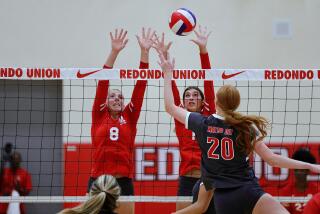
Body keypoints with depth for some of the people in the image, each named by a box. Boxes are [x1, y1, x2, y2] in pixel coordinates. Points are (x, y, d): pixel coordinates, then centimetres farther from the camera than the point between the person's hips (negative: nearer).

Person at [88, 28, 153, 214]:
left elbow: (140, 86, 5)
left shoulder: (129, 118, 10)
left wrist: (145, 52, -2)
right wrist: (114, 52, -10)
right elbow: (103, 84, -1)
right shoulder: (99, 117, 8)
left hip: (124, 182, 1)